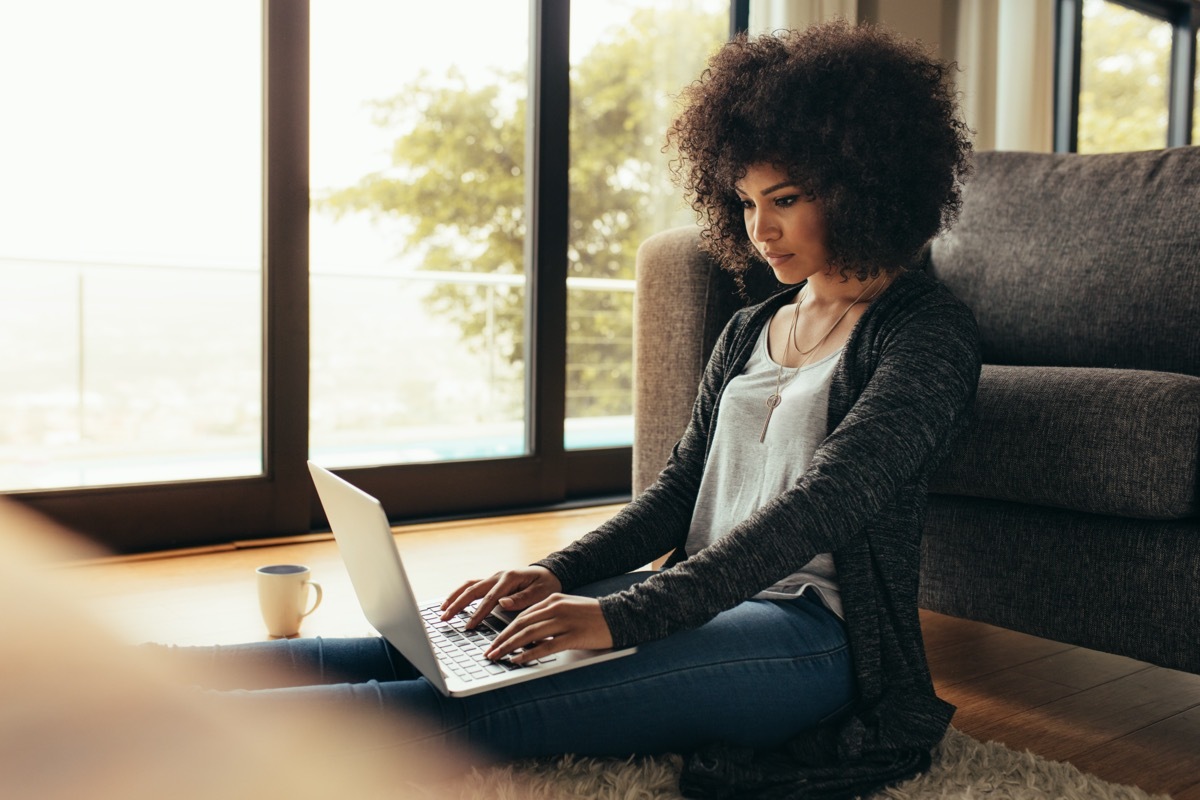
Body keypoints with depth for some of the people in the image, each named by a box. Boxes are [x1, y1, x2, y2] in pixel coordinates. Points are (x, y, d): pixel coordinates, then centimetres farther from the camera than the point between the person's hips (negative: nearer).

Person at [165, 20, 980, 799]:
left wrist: (624, 615, -28)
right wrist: (558, 573, -4)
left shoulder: (928, 330, -6)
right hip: (706, 596, 7)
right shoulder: (749, 332, 18)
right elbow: (681, 486, 14)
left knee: (478, 702, -28)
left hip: (811, 630, -6)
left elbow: (822, 504, -20)